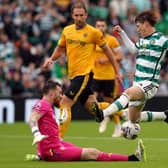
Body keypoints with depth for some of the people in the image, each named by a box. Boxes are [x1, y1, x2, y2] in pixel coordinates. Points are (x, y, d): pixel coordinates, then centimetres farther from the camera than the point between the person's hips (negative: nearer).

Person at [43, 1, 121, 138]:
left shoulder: (93, 32, -6)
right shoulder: (67, 31, 8)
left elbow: (107, 50, 2)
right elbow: (60, 48, 21)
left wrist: (117, 72, 4)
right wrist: (51, 59, 1)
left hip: (85, 73, -6)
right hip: (73, 74, 6)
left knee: (65, 103, -14)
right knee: (89, 104, 16)